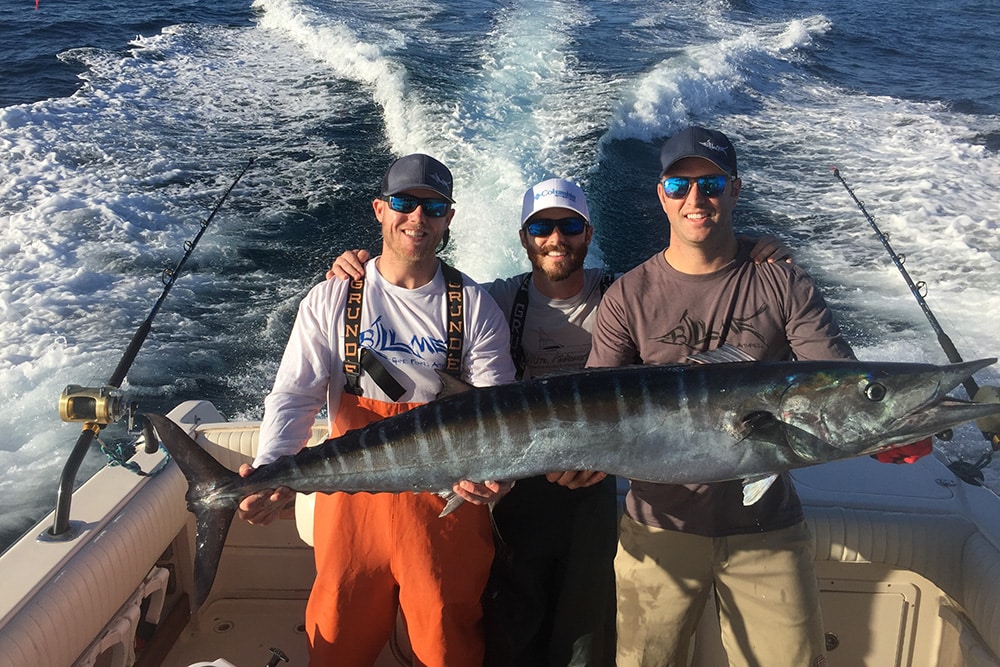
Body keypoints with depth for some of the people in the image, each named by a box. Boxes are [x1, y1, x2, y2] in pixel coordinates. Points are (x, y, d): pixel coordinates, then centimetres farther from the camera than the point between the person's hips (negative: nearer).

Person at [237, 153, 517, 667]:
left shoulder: (474, 306, 0)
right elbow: (295, 394, -6)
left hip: (447, 499, 0)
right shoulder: (331, 301, 1)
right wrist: (270, 470, -24)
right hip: (353, 495, 1)